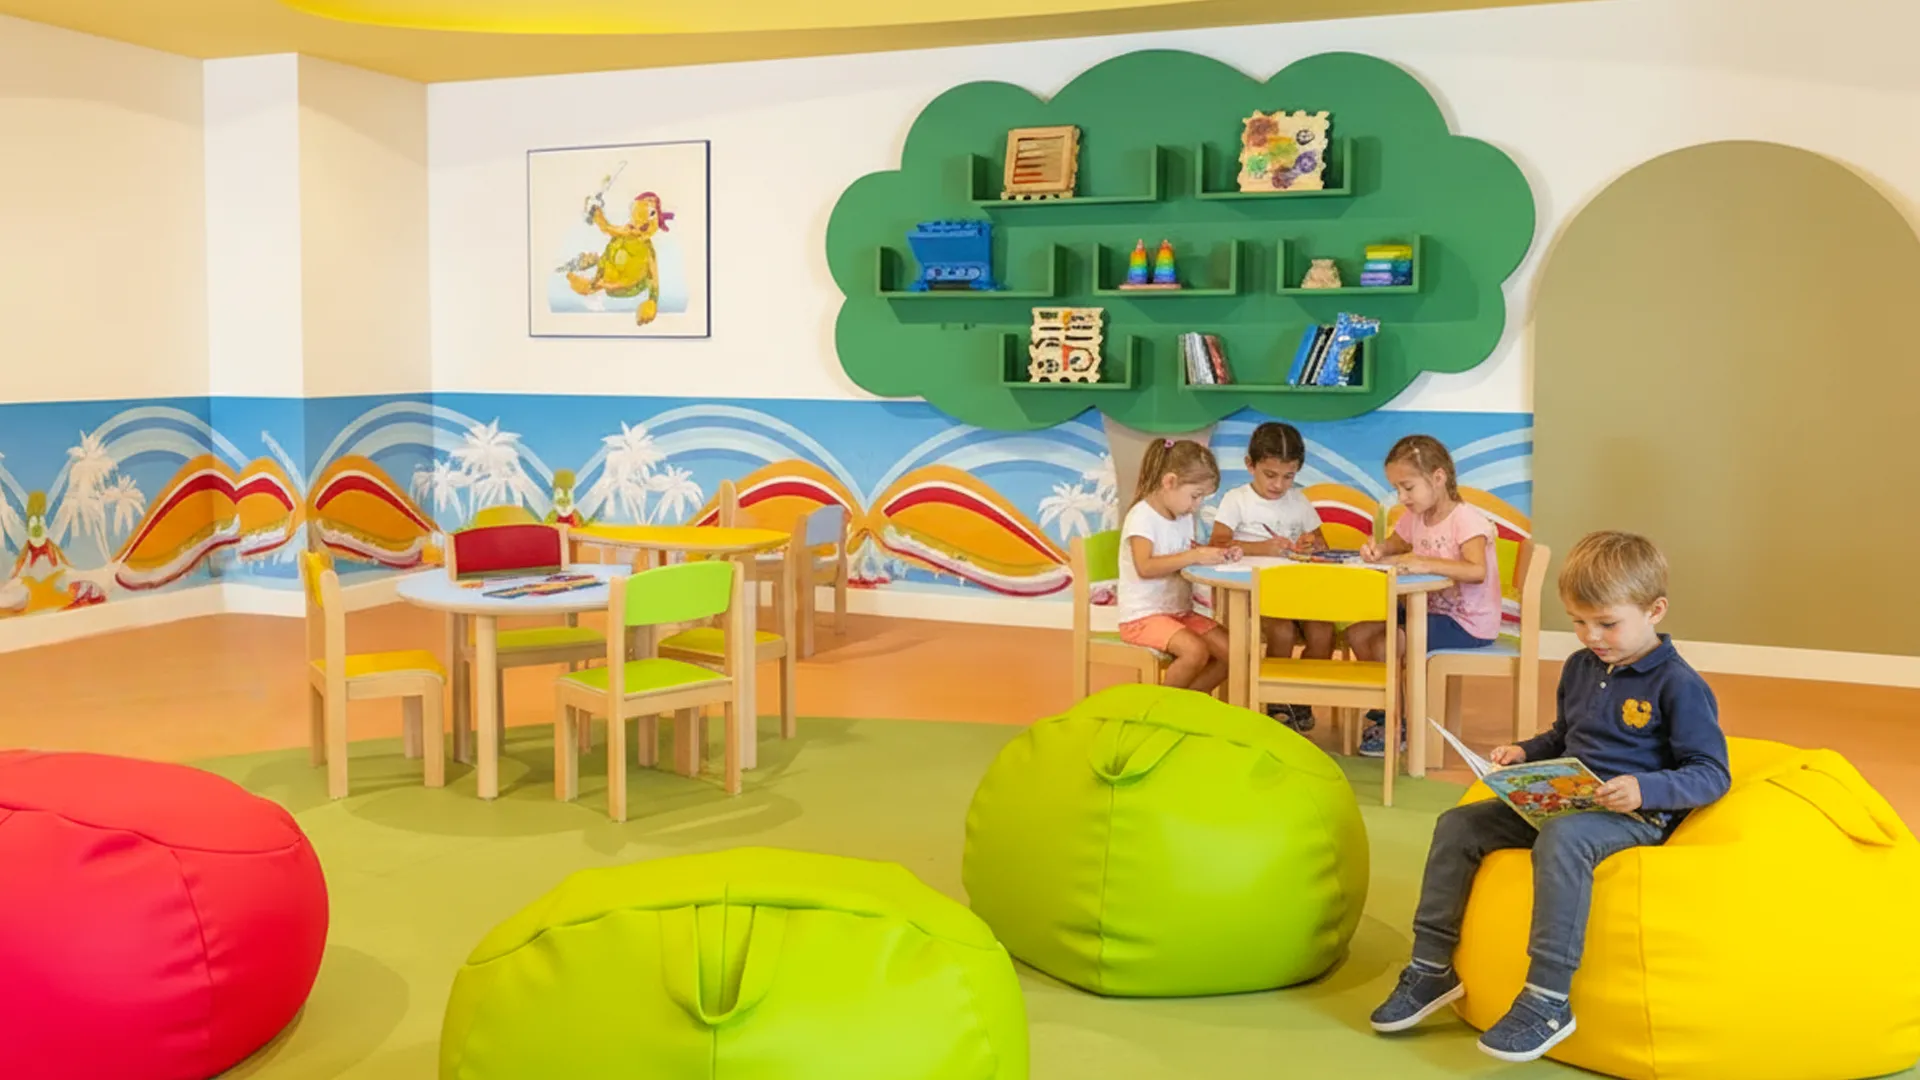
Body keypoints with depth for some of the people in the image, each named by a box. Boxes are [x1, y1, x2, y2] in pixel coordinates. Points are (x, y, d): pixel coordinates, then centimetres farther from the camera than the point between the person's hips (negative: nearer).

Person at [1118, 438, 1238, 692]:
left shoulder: (1184, 518, 10)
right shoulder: (1142, 516, -16)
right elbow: (1145, 567, -29)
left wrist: (1218, 555, -5)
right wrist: (1195, 556, -33)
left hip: (1180, 612, 9)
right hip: (1143, 616, -8)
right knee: (1196, 651, -30)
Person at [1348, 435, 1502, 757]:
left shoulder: (1466, 520, -19)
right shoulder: (1415, 517, 5)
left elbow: (1477, 571, -35)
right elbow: (1395, 546, 24)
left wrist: (1425, 564, -41)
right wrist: (1377, 550, 0)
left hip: (1468, 624, -9)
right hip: (1431, 610, 9)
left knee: (1384, 645, -22)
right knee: (1358, 632, -1)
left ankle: (1403, 725, -1)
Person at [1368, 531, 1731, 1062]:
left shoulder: (1678, 684, -11)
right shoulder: (1580, 667, 12)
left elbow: (1712, 775, -12)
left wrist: (1645, 789, -29)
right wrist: (1524, 753, 8)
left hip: (1634, 815, -8)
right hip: (1563, 800, 8)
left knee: (1562, 839, -39)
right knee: (1458, 824, -3)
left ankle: (1549, 1000, -34)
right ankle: (1431, 968, 4)